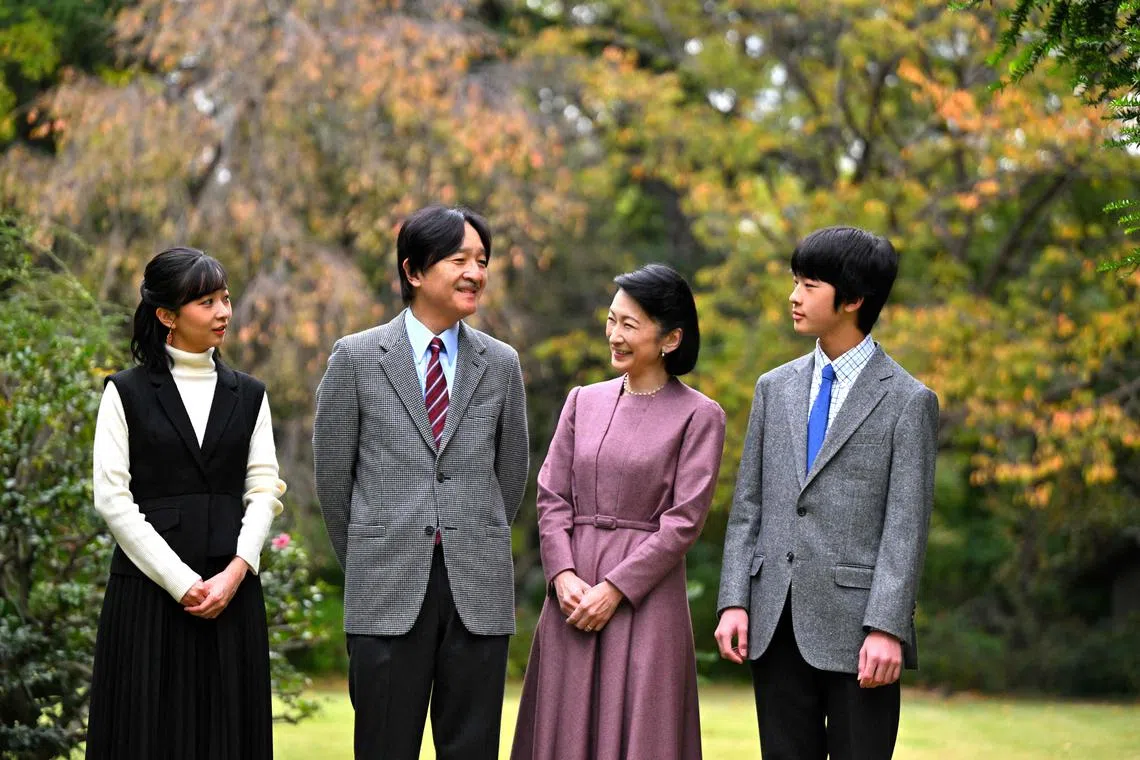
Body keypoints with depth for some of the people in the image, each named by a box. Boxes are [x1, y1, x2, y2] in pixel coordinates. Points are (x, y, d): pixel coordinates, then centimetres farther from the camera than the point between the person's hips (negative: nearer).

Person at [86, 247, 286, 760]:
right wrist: (180, 582, -11)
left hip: (231, 592, 3)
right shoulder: (126, 393, 1)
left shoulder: (248, 396, 11)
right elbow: (112, 497, -4)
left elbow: (264, 489, 6)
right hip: (149, 586, -3)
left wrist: (235, 573, -10)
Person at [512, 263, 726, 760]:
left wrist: (615, 588, -13)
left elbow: (684, 520, -8)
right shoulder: (583, 402, 10)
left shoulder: (699, 416, -3)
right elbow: (551, 497, 8)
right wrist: (563, 575, -7)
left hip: (646, 596, -4)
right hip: (573, 595, 4)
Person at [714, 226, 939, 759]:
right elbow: (748, 506, 13)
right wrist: (733, 602, 3)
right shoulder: (775, 388, 14)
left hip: (855, 626, -5)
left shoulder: (907, 400, -1)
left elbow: (906, 525, -7)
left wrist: (886, 628, -15)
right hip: (777, 625, 5)